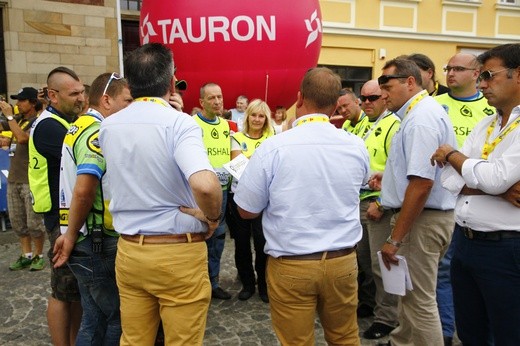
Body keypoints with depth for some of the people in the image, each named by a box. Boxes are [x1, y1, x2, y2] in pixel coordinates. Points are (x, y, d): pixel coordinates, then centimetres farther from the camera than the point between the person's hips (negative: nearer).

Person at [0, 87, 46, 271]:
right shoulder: (18, 119, 12)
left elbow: (22, 138, -24)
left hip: (31, 180, -8)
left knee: (34, 222, 0)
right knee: (17, 221, 13)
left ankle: (38, 256, 14)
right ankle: (26, 255, 24)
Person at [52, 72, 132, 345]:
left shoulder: (79, 127, 15)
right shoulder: (98, 132, -17)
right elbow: (83, 190, -27)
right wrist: (71, 236, -15)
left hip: (87, 240, 9)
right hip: (97, 242, -9)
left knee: (96, 318, 18)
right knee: (118, 318, 6)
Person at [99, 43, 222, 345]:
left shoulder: (108, 126, 2)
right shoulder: (179, 122, -17)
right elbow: (204, 184, -34)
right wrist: (212, 217, -12)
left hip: (128, 251, 6)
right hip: (179, 253, -5)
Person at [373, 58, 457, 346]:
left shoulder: (422, 118, -20)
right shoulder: (422, 112, 13)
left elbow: (422, 183, -26)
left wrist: (395, 238, -22)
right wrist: (390, 175, 9)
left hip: (422, 219, -11)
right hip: (424, 215, 11)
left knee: (420, 301, 2)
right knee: (410, 291, 22)